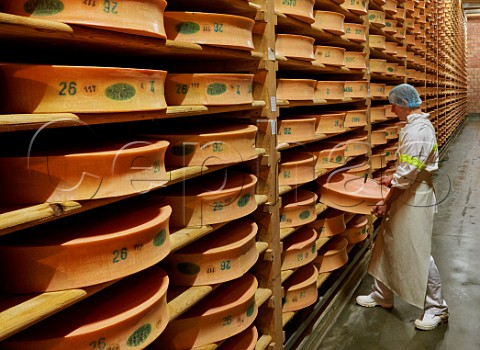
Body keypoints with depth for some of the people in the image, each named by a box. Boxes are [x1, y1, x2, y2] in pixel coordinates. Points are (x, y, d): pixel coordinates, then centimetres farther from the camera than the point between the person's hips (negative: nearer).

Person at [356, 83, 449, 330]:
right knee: (389, 245, 17)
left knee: (418, 254, 0)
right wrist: (393, 179, 15)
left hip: (415, 202, -10)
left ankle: (437, 308, 16)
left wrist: (386, 202, -14)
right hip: (406, 199, 10)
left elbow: (407, 176, -24)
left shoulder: (417, 131, -23)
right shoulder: (419, 125, 10)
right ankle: (382, 296, 31)